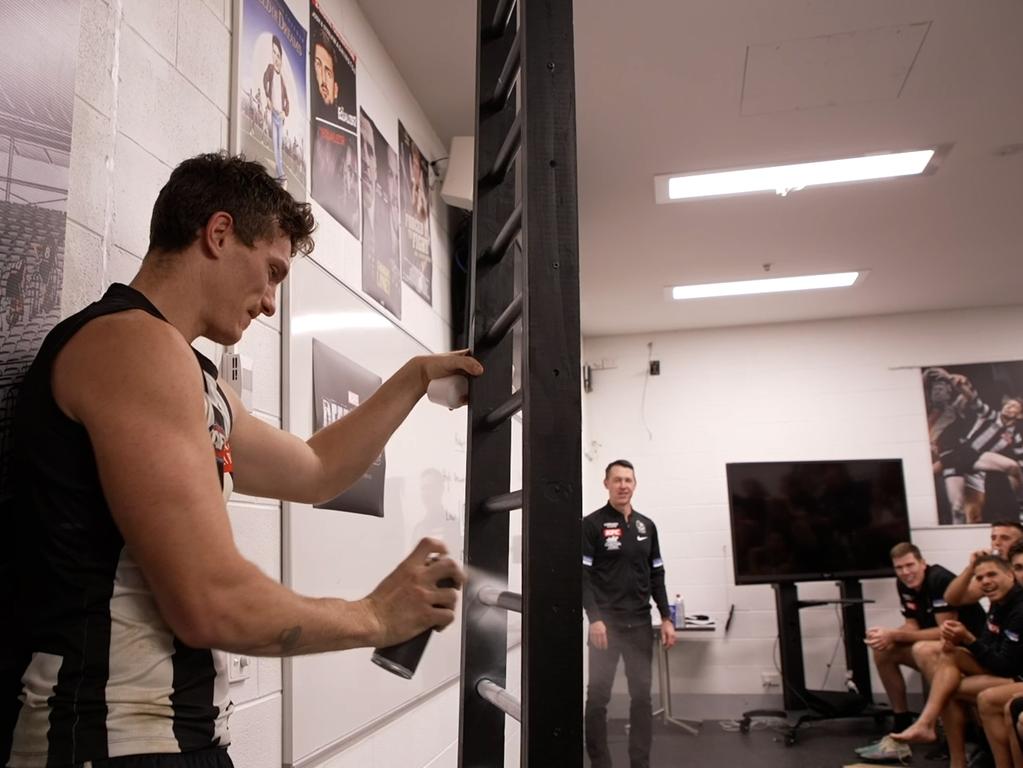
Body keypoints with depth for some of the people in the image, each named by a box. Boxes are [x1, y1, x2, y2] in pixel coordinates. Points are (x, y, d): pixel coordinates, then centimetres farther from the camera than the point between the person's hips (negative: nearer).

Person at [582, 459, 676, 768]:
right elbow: (583, 575, -10)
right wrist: (595, 618, -18)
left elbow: (656, 576, 14)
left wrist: (666, 618, 7)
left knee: (642, 696, 7)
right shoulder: (591, 524, -4)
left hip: (640, 623, 5)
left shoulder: (646, 526, 11)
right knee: (598, 696, 0)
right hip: (606, 622, -4)